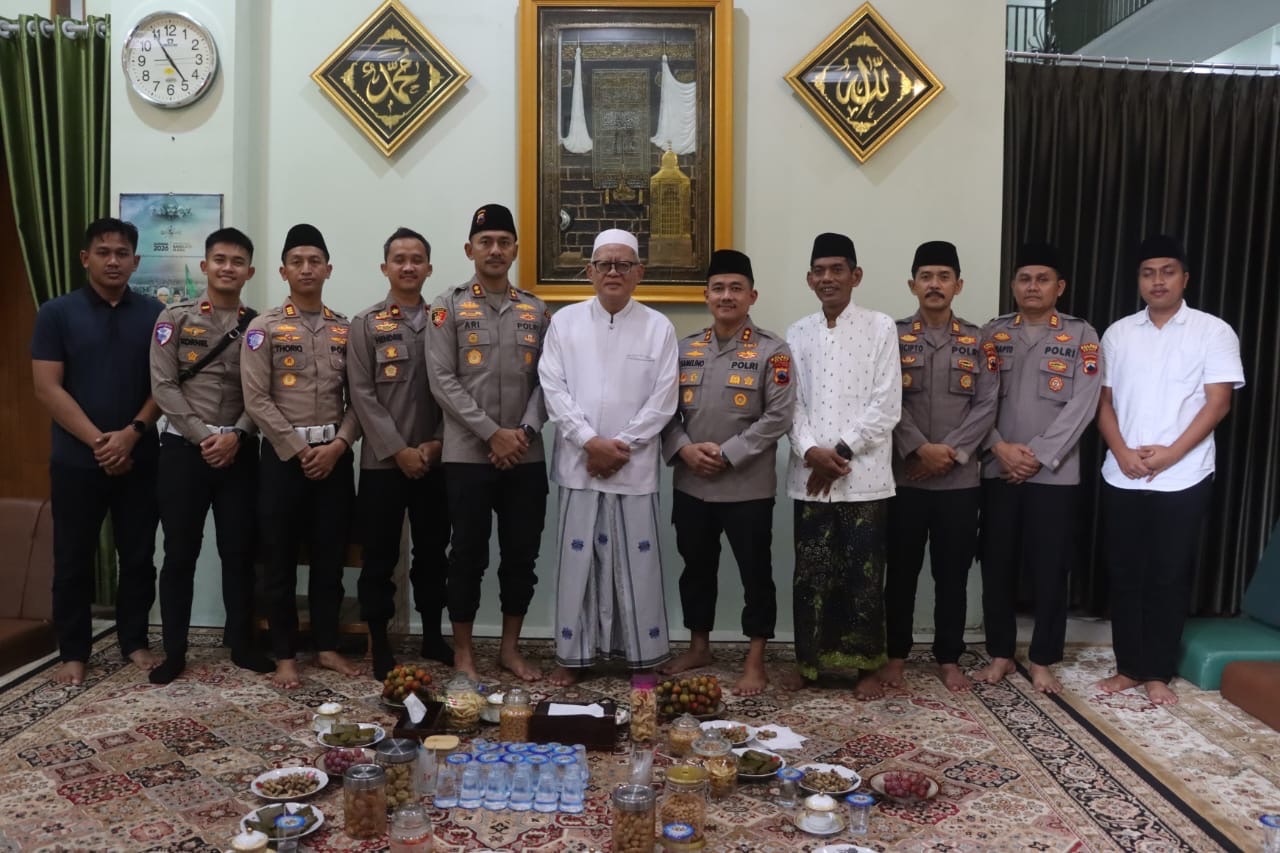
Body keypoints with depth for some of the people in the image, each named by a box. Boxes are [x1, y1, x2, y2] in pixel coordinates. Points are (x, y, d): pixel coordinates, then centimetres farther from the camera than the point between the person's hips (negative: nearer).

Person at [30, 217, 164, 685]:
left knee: (139, 556, 9)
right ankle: (73, 651, 20)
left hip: (140, 459, 2)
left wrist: (133, 432, -13)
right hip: (76, 460, -1)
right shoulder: (57, 313, -1)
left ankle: (135, 640, 23)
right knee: (73, 560, 7)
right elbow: (47, 388, -7)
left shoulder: (154, 314, 3)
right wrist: (98, 441, -14)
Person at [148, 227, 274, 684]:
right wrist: (203, 436, -13)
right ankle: (174, 651, 15)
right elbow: (163, 386, -5)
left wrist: (236, 435, -13)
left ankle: (241, 644, 19)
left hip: (239, 452, 1)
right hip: (184, 449, -1)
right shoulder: (175, 318, 2)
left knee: (239, 551, 7)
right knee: (180, 552, 4)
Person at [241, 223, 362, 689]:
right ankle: (285, 655, 14)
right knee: (281, 560, 3)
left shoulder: (346, 330, 9)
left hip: (335, 457, 3)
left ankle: (327, 646, 21)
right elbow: (257, 400, -7)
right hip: (284, 456, -3)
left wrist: (338, 445, -9)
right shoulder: (264, 327, -1)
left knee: (330, 557, 9)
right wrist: (300, 450, -12)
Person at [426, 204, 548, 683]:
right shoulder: (449, 306, 0)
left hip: (525, 456, 3)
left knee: (522, 554, 9)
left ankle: (509, 648, 23)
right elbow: (442, 381, -7)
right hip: (468, 454, -3)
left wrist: (526, 432, -9)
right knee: (468, 554, 4)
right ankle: (462, 651, 18)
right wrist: (493, 433, -14)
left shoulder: (536, 311, 11)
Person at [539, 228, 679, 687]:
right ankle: (573, 655, 20)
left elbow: (663, 400, -3)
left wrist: (621, 446, -11)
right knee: (578, 560, 7)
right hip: (578, 463, 1)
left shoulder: (659, 328, 2)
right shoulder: (565, 321, 4)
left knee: (637, 563, 5)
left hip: (635, 467, 0)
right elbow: (554, 389, -2)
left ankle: (643, 657, 18)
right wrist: (590, 441, -12)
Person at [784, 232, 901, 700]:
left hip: (864, 475, -3)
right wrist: (810, 451, -11)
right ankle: (809, 659, 22)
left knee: (864, 573, 4)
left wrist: (842, 452, -11)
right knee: (811, 571, 9)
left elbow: (886, 404, -6)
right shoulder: (797, 334, 10)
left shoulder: (880, 328, 0)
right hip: (809, 476, 3)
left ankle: (866, 665, 18)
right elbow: (792, 403, 5)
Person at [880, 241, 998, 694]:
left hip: (959, 479, 1)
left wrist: (951, 452, -13)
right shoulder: (892, 337, 2)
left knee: (952, 572, 8)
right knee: (901, 570, 7)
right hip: (904, 476, -1)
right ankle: (896, 654, 20)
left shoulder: (978, 341, 6)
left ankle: (949, 659, 20)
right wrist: (920, 449, -18)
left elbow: (986, 406, -1)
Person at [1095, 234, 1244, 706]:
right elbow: (1104, 402, 7)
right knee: (1125, 574, 7)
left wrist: (1169, 454, -15)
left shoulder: (1213, 331, -1)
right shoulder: (1118, 333, 8)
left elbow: (1218, 403, -6)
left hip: (1183, 479, -3)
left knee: (1170, 577, 4)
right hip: (1121, 477, 3)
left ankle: (1158, 673, 15)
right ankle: (1129, 666, 19)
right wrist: (1122, 452, -9)